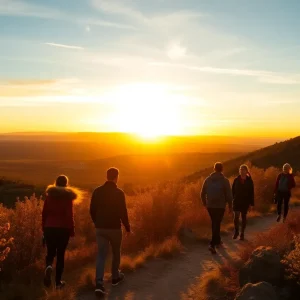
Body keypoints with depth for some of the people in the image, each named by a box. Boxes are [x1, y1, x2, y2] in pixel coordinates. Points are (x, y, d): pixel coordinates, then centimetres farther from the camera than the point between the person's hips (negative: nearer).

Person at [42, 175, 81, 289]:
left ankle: (48, 266, -16)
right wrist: (72, 230, -3)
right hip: (63, 229, -2)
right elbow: (69, 216, -10)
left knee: (50, 252, 16)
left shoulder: (49, 195, 3)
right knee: (60, 254, 9)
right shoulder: (68, 197, -6)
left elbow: (44, 213, 5)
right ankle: (58, 281, 11)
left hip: (49, 228, 2)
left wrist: (44, 228, 15)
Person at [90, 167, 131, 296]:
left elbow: (92, 210, 6)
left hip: (100, 228, 3)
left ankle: (99, 283, -9)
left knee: (101, 255, 3)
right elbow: (123, 212, -11)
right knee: (116, 253, 18)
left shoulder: (97, 191, 1)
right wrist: (127, 226, 4)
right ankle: (115, 277, 33)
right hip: (114, 228, -3)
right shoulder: (119, 193, -12)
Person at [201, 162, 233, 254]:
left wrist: (205, 203, 20)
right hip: (220, 206, -4)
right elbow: (229, 195, -9)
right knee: (217, 224, -1)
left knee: (214, 223, 21)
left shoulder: (208, 179, 1)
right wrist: (230, 206, 3)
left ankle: (217, 240, 33)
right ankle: (212, 244, -12)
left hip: (210, 206, 4)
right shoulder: (225, 180, -9)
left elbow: (202, 193, 6)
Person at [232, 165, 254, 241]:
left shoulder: (249, 181, -4)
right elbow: (233, 190, 4)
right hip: (237, 201, 1)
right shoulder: (236, 180, 0)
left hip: (245, 202, 0)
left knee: (244, 217, 9)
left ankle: (242, 233, 22)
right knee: (236, 216, -10)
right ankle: (236, 232, 10)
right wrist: (232, 199, -1)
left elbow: (251, 193, -2)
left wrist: (251, 203, -5)